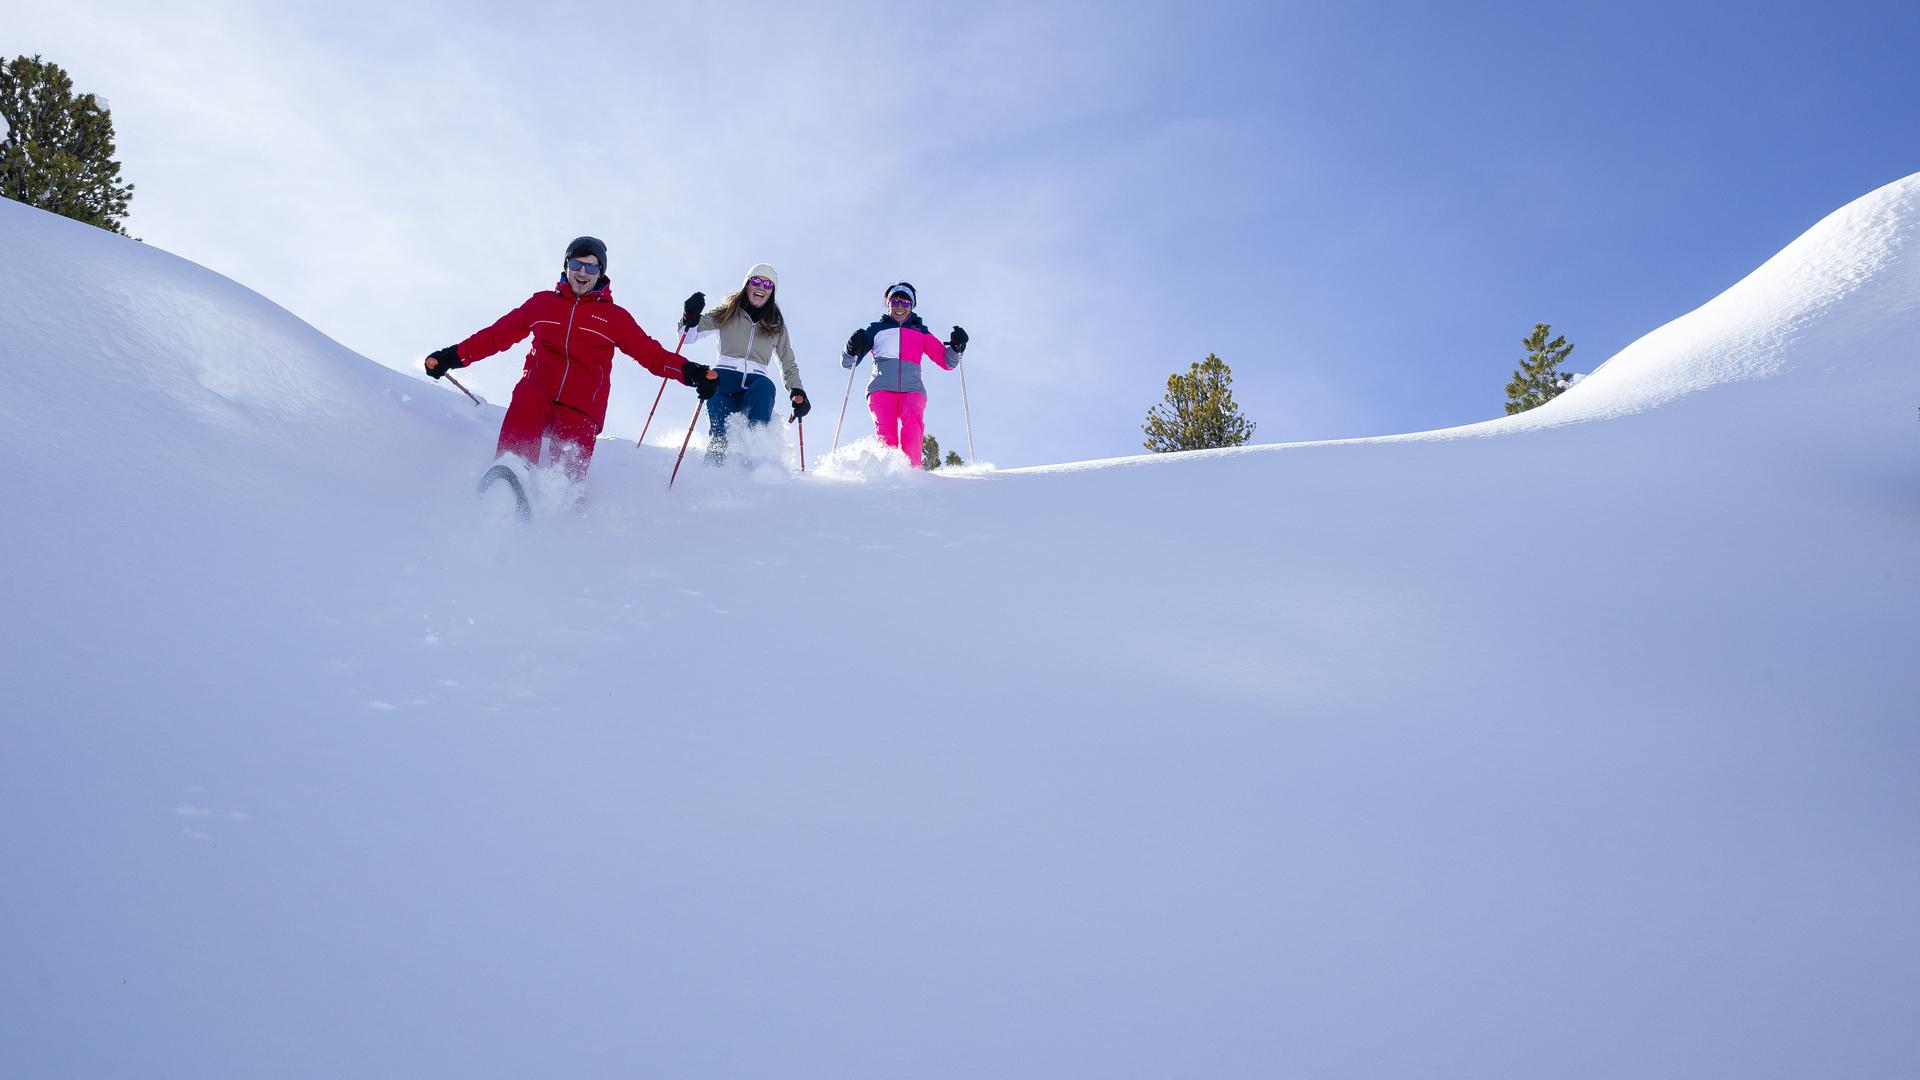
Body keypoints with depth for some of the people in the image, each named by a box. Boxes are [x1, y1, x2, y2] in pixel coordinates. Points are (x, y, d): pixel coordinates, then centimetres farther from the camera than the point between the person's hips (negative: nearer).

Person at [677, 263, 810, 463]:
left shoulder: (776, 325, 22)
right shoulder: (727, 313, 17)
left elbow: (789, 365, 25)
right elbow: (689, 335, 12)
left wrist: (797, 392, 7)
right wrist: (690, 317, -11)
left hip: (756, 381, 0)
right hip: (723, 378, 0)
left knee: (764, 387, -37)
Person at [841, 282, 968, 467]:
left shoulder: (921, 332, 24)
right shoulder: (876, 330, 21)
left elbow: (946, 361, 17)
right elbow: (847, 363, 18)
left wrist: (956, 347, -3)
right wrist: (853, 349, -4)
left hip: (912, 390, 0)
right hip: (881, 389, 0)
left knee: (911, 419, -33)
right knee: (886, 432, -27)